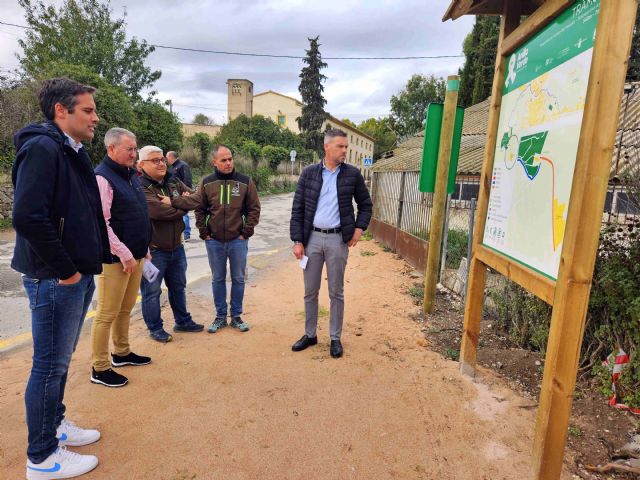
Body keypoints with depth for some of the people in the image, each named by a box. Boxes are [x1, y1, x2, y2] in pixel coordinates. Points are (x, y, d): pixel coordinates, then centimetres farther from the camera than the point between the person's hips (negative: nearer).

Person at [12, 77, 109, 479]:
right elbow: (28, 217, -26)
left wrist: (91, 262, 10)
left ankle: (55, 425, 39)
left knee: (61, 359, 21)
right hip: (55, 279, -9)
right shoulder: (42, 148, -16)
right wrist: (65, 269, -18)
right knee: (50, 365, 4)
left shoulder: (73, 152, 13)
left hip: (78, 274, 9)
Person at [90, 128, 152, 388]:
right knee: (107, 314, 1)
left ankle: (121, 353, 34)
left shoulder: (131, 175, 13)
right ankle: (100, 369, 14)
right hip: (115, 259, -8)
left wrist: (144, 249, 19)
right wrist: (125, 255, -18)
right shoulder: (102, 177, -14)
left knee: (126, 308, 19)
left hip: (135, 255, 8)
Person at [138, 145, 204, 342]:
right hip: (152, 250, -7)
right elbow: (159, 211, -29)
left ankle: (182, 321, 36)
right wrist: (182, 207, -12)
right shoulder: (140, 187, -17)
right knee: (152, 291, 7)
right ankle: (155, 329, 23)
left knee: (178, 287, 20)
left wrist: (173, 203, -18)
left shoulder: (174, 182, 7)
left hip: (176, 246, 7)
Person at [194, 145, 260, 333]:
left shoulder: (245, 182, -3)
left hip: (238, 240, -1)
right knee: (218, 279, 11)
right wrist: (204, 232, 0)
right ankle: (220, 316, 24)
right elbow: (199, 209, 7)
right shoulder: (206, 183, 1)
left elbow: (254, 209, -1)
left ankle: (236, 316, 22)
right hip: (214, 241, 1)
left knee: (238, 279, 8)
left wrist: (246, 232, -6)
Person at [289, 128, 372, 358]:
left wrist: (359, 228, -1)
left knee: (336, 292, 7)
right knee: (310, 291, 10)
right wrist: (297, 240, -4)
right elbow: (297, 208, 1)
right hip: (312, 238, 1)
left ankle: (335, 338, 22)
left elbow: (366, 204, 12)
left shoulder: (353, 174, 0)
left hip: (338, 239, -1)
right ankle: (310, 334, 26)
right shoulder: (309, 173, 1)